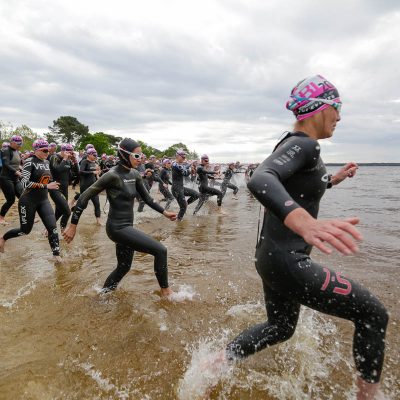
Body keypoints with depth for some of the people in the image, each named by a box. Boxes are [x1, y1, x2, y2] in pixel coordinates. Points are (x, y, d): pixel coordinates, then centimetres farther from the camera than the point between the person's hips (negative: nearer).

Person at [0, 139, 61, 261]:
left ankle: (56, 255, 2)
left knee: (52, 227, -7)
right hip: (28, 201, -5)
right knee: (25, 230, 8)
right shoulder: (30, 162, -16)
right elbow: (25, 183, -26)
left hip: (44, 200, 6)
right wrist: (46, 186, -28)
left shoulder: (46, 162, 5)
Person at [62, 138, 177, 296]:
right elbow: (85, 197, -15)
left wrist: (164, 212, 7)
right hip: (117, 227, -9)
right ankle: (165, 289, 9)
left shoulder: (135, 174, 5)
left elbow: (147, 198, 14)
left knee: (124, 267, 20)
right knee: (160, 250, -10)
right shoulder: (113, 175, -19)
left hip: (126, 226, 9)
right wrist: (73, 225, -13)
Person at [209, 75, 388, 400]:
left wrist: (334, 179, 29)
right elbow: (260, 180, -39)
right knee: (373, 314, 6)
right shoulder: (302, 144, -16)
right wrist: (305, 224, -55)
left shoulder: (296, 145, 14)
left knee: (280, 328, 28)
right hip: (286, 261, -10)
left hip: (275, 256, 10)